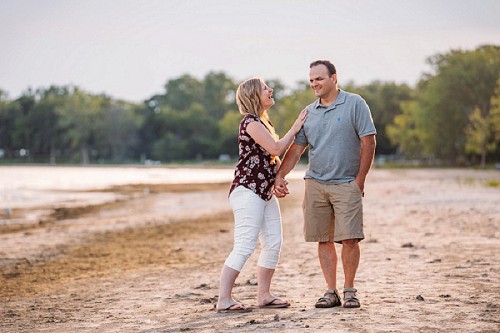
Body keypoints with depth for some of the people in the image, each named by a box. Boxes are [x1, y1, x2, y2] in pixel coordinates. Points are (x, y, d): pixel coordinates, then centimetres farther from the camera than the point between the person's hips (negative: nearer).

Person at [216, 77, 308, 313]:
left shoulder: (264, 123, 19)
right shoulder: (250, 122, -11)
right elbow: (275, 148, -17)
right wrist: (295, 129, -5)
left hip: (266, 192, 10)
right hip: (248, 191, -10)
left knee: (273, 244, 7)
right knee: (244, 246, -13)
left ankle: (263, 295, 15)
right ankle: (224, 300, -12)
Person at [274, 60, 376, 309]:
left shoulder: (355, 104, -2)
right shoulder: (309, 112, 12)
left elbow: (368, 142, -4)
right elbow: (296, 148, 13)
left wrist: (359, 180, -7)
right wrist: (280, 176, 1)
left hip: (346, 184, -4)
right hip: (315, 184, 4)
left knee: (349, 239, -8)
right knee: (324, 240, 4)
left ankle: (349, 290, 6)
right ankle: (331, 291, 11)